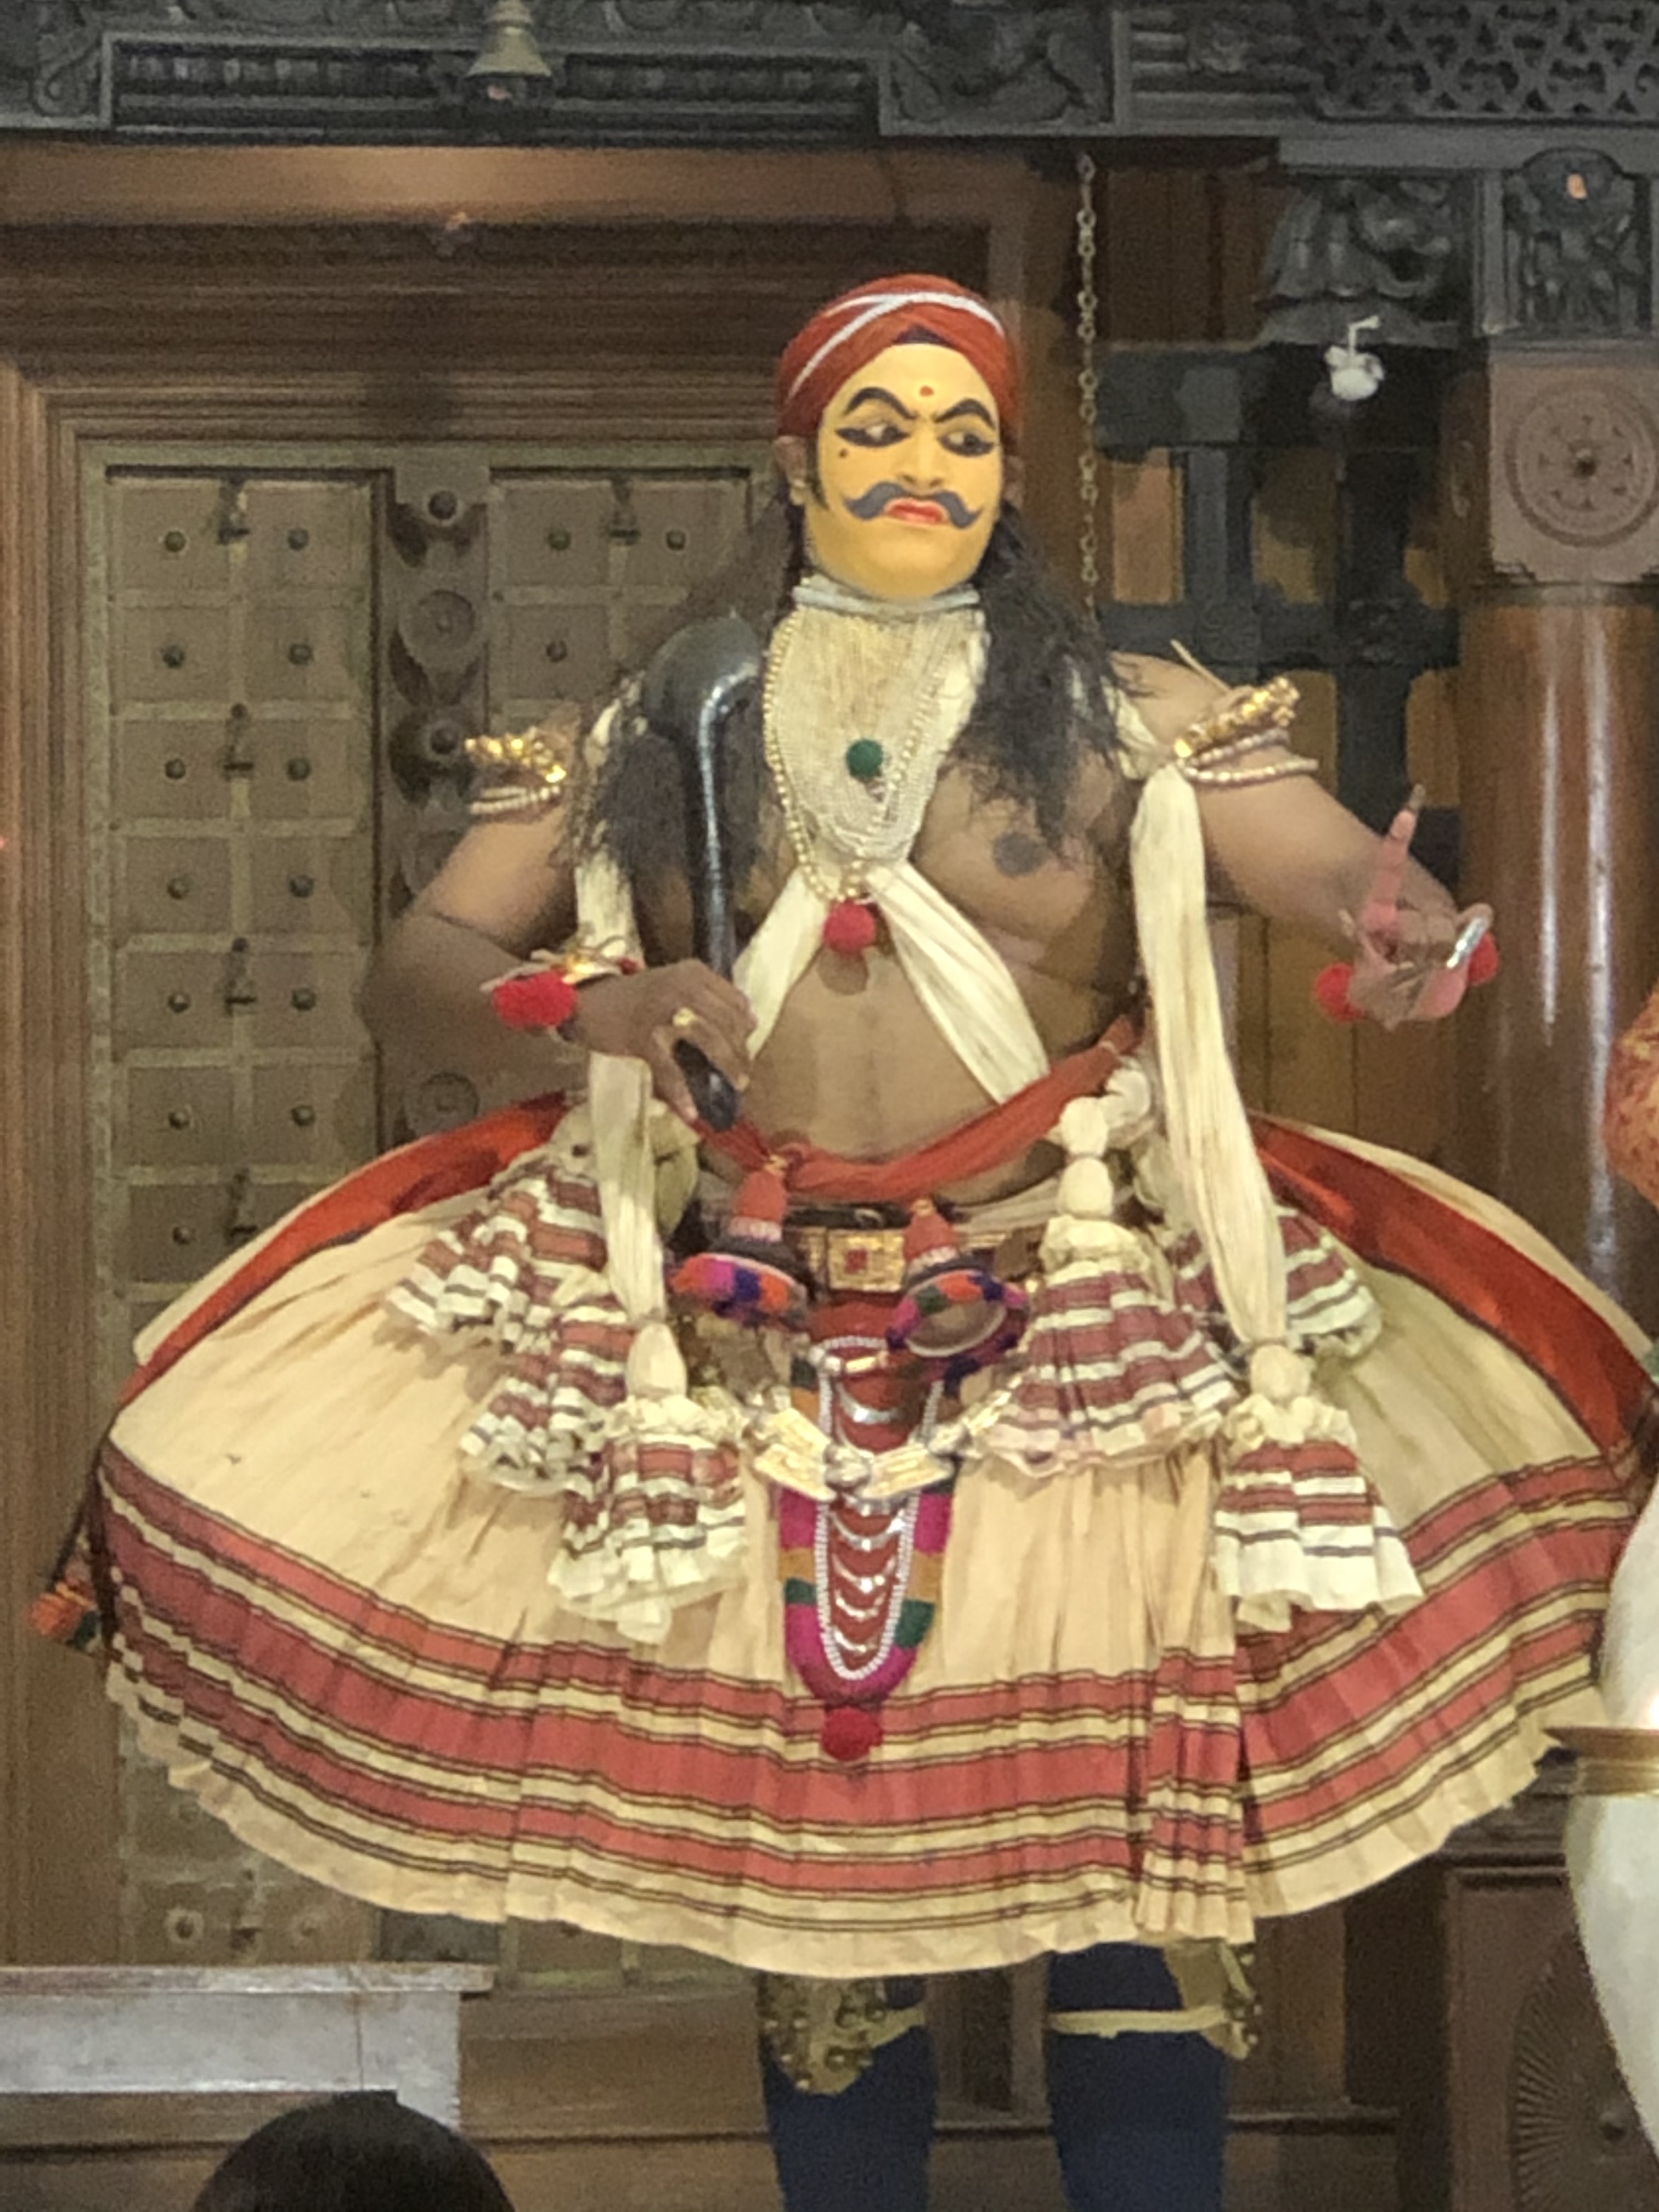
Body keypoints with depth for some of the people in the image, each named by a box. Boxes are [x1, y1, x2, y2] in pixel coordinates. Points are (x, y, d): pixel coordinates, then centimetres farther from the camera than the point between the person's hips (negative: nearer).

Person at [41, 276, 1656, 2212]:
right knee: (808, 1900, 5)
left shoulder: (1126, 726, 5)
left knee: (1133, 1880, -9)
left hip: (1087, 1372, -1)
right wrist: (583, 1003, -15)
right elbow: (414, 966, 6)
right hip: (760, 1367, 2)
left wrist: (1404, 927, -32)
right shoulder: (650, 743, 10)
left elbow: (1351, 866, -7)